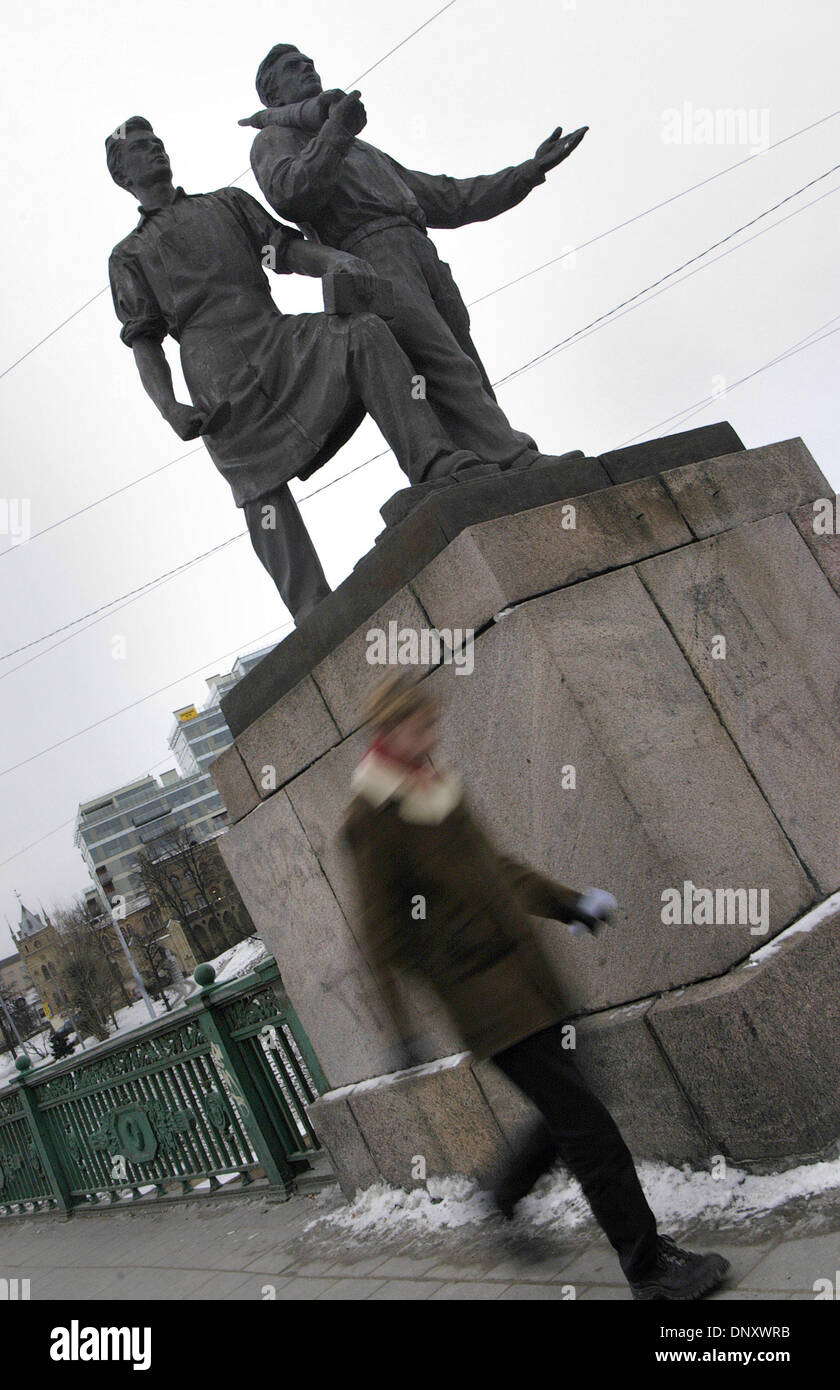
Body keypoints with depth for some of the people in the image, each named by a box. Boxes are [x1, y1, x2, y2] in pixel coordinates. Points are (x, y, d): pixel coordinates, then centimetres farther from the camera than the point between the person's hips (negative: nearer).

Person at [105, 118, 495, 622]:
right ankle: (315, 614, -27)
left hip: (275, 335, 2)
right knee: (262, 488, -17)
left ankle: (441, 469, -38)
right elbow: (144, 341, 11)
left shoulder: (228, 202, 31)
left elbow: (287, 250, 15)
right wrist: (167, 406, -10)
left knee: (364, 334, -25)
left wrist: (337, 259, -9)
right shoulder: (129, 255, 24)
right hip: (217, 367, -2)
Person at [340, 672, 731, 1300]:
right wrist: (405, 1026, -12)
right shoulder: (372, 818, -12)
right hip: (479, 993, -8)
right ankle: (649, 1267, 7)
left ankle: (508, 1192, 40)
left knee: (566, 1111, 14)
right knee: (586, 1123, -6)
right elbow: (382, 930, -11)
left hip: (525, 972, 8)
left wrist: (564, 902, 18)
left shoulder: (440, 783, 10)